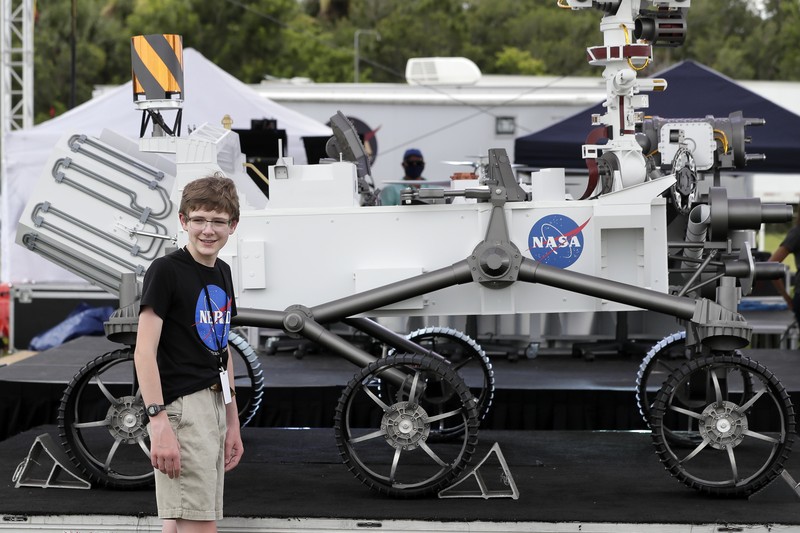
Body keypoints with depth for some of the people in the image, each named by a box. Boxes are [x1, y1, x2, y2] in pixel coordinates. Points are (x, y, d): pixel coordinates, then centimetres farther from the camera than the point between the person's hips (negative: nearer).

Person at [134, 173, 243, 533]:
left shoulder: (222, 273, 14)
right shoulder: (166, 270, -10)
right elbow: (144, 351, -15)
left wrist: (233, 421, 20)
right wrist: (158, 422, -24)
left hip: (214, 405, 8)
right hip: (182, 407, -8)